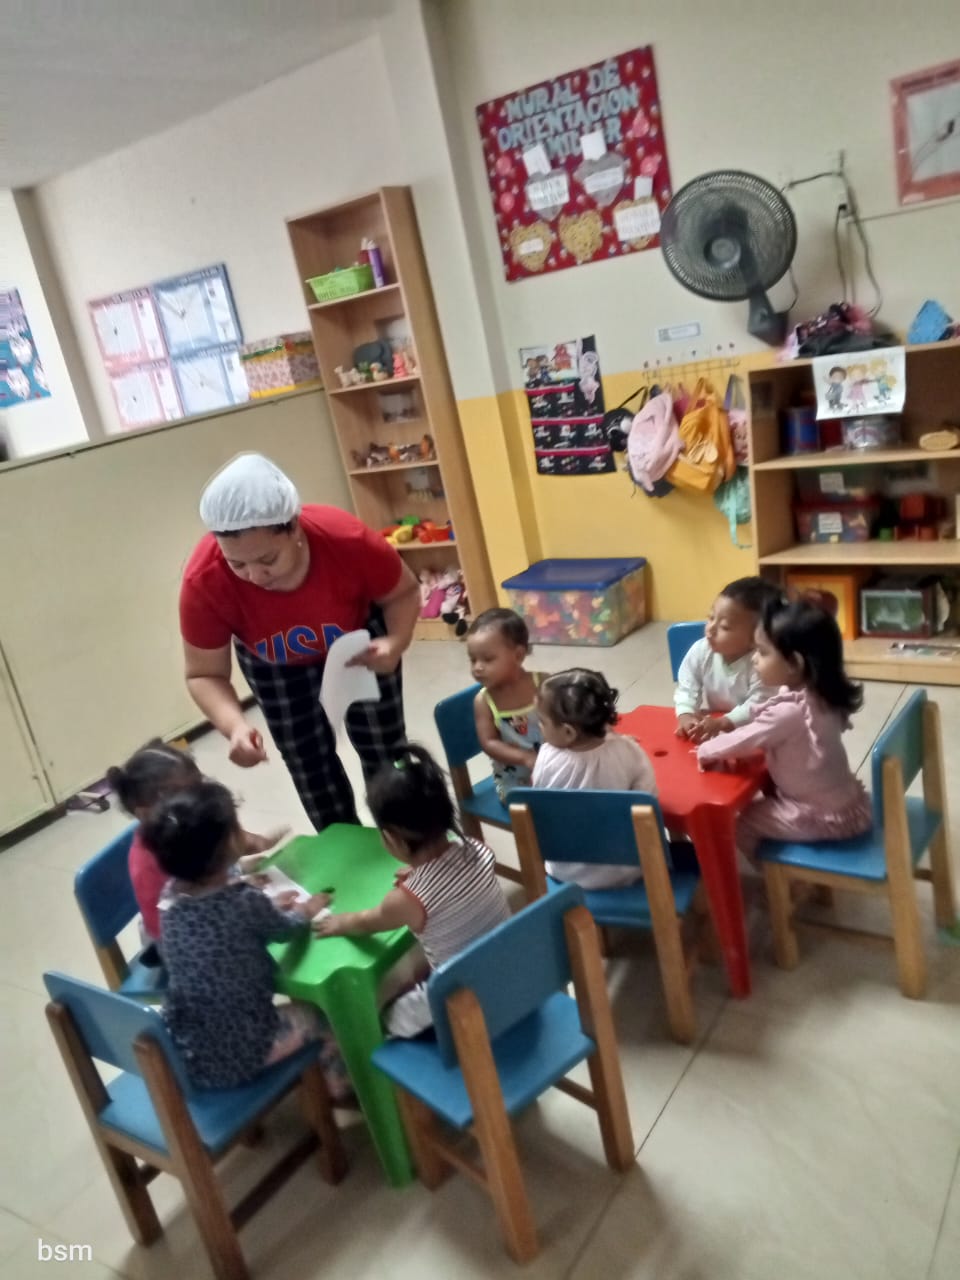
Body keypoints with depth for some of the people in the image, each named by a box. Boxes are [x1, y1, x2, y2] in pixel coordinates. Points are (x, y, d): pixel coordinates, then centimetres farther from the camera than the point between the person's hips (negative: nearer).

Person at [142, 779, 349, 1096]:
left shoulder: (171, 898, -9)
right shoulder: (245, 903, -26)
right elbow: (285, 929, -5)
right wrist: (308, 909, 15)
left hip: (186, 1054, 6)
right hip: (242, 1055, -6)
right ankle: (340, 1087, 42)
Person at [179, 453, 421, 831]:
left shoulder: (348, 539, -39)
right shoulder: (204, 580, -38)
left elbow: (404, 592, -18)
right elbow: (204, 675, -24)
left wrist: (395, 642, -38)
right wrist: (235, 725, -44)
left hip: (357, 640, -1)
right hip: (276, 665, 1)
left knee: (383, 751, 5)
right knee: (308, 765, 7)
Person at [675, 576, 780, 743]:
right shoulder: (699, 651, -10)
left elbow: (758, 706, -24)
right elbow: (686, 689, -8)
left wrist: (721, 723, -36)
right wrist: (686, 715, -28)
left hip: (749, 731, -3)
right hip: (707, 723, 3)